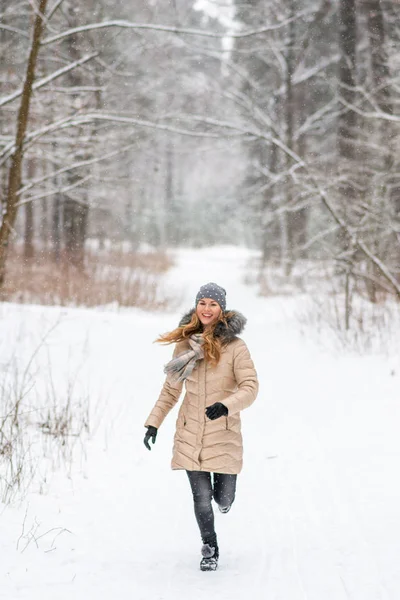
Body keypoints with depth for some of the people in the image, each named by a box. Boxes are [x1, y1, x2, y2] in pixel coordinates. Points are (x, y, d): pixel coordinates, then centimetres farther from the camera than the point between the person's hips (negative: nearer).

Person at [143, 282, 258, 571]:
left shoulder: (234, 346, -7)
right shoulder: (185, 343, 4)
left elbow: (250, 387, -12)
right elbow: (171, 389, 12)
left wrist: (227, 405, -30)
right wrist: (153, 422, 6)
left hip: (223, 432, -2)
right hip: (190, 433, 2)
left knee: (223, 499, 4)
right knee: (201, 497, 0)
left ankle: (224, 494, 44)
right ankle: (210, 548, 25)